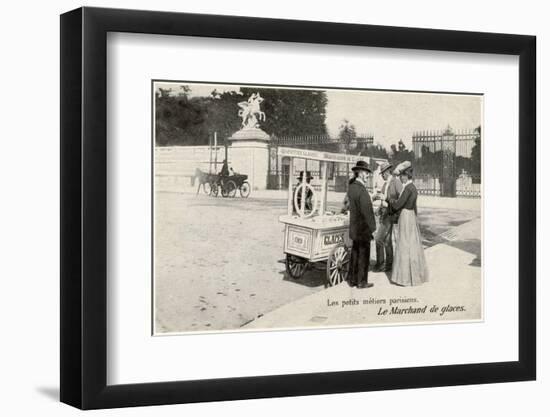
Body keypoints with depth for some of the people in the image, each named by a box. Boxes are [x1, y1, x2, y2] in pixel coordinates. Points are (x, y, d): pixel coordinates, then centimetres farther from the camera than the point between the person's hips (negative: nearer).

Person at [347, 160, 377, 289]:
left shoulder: (351, 187, 6)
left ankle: (353, 279, 23)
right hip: (363, 228, -8)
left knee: (355, 253, 16)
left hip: (354, 227, 9)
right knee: (363, 255, 2)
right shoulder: (362, 190, -22)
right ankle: (362, 281, 9)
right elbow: (367, 211, -23)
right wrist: (373, 227, -16)